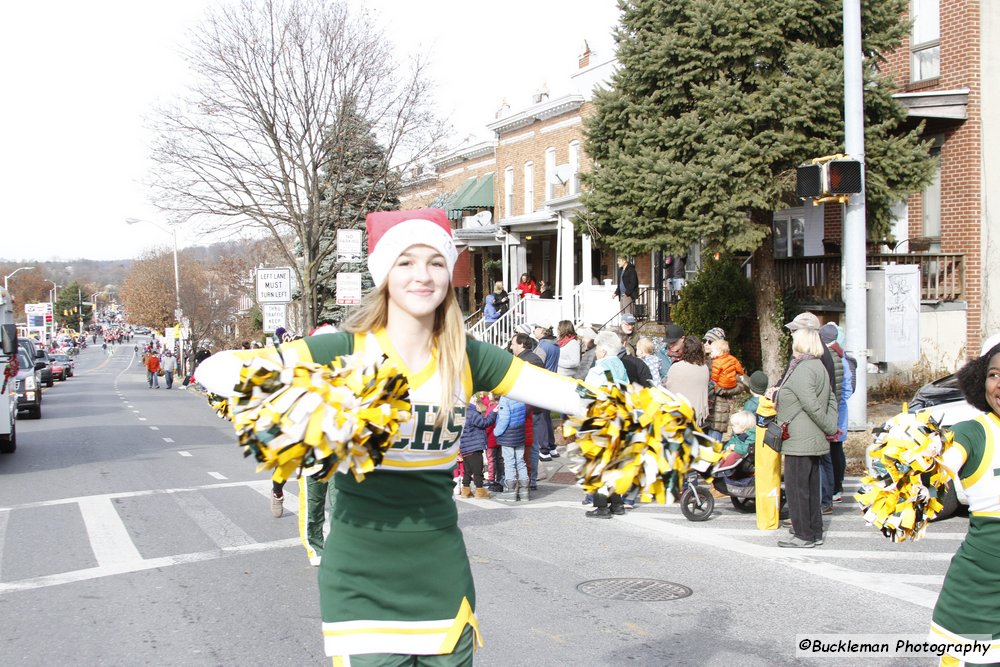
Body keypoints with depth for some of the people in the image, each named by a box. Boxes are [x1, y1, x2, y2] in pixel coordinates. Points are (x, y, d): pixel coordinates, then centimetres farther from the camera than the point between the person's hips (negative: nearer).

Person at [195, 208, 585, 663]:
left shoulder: (467, 358, -1)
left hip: (442, 575, 3)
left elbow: (571, 394, -6)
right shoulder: (345, 351, -9)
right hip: (361, 581, -2)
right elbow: (214, 368, -19)